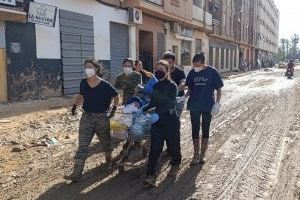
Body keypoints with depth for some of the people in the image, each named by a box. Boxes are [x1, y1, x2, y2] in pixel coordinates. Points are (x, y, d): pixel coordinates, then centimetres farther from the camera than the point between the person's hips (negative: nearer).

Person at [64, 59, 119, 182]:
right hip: (86, 117, 2)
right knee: (83, 145, -2)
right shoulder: (83, 83, -1)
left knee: (105, 141, 17)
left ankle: (108, 159, 47)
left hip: (102, 117, -2)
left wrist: (113, 110, -10)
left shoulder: (105, 85, -13)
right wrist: (75, 105, 2)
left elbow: (116, 97, 0)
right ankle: (77, 173, -1)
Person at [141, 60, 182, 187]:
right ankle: (150, 176, -5)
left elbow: (169, 104, -23)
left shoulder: (172, 86, -10)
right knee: (155, 148, -4)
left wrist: (157, 113, -34)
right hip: (157, 121, 4)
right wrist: (142, 110, -1)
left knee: (173, 145, 13)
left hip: (171, 121, -3)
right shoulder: (154, 86, 6)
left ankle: (175, 164, 43)